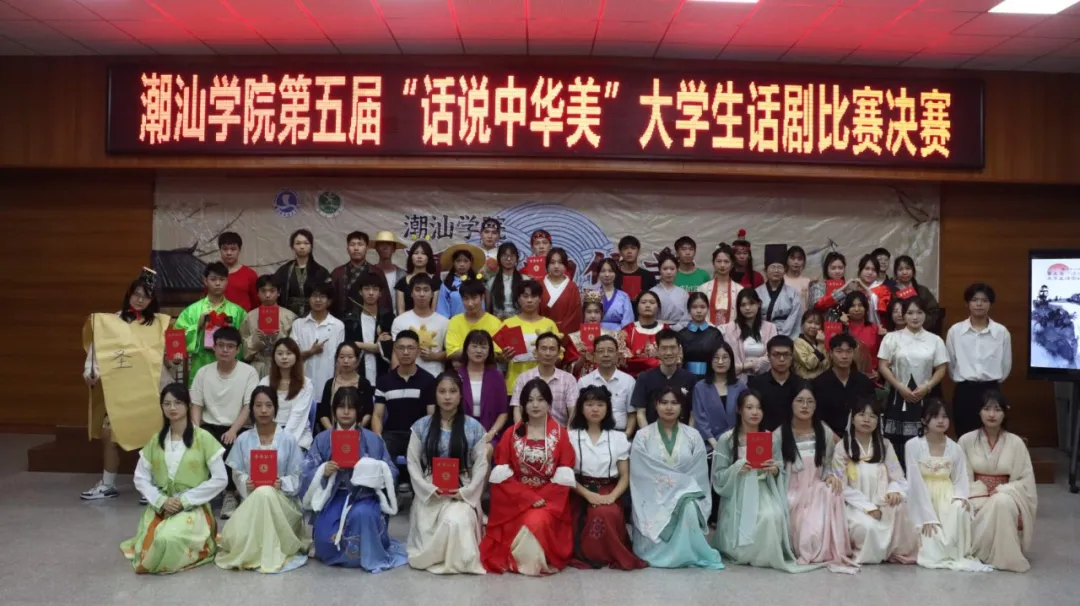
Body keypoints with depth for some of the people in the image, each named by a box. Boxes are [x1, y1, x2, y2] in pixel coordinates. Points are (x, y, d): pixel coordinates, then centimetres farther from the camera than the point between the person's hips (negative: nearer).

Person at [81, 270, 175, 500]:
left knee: (152, 435, 2)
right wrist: (90, 371, -14)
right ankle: (107, 485, 16)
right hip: (119, 388, 1)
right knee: (108, 432, 0)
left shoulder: (160, 323, 6)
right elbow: (98, 348, -2)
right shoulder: (110, 321, 5)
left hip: (151, 388, -1)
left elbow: (168, 355, 8)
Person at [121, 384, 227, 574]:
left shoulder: (203, 438, -5)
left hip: (193, 508, -4)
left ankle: (201, 543, 1)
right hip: (160, 507, 4)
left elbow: (219, 479, -8)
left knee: (167, 540, -33)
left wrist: (184, 500, -12)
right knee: (146, 554, -18)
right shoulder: (156, 440, 9)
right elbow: (140, 478, 7)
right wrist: (161, 501, -10)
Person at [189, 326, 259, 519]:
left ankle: (230, 494, -7)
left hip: (236, 429, -3)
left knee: (231, 450, -32)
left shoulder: (249, 372, -3)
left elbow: (249, 407, -7)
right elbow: (196, 405, 9)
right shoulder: (203, 372, 8)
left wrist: (233, 430, -20)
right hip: (209, 427, 3)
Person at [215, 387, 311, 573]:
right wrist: (246, 483, -19)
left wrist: (283, 483, -22)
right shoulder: (243, 439, 4)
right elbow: (237, 474, 4)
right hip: (251, 500, 1)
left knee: (265, 493, -39)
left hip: (282, 500, -1)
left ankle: (268, 552, -25)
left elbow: (297, 475, -1)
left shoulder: (287, 439, -1)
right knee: (235, 536, -31)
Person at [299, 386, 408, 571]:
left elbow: (391, 473, 0)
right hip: (333, 497, 1)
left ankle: (370, 555, -6)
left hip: (364, 495, -1)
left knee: (362, 515, -36)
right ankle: (341, 548, 14)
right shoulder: (322, 439, 6)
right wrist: (323, 471, -20)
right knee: (325, 541, -24)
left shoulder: (372, 439, 3)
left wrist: (372, 470, -20)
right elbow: (306, 475, 1)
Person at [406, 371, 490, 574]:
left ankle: (455, 560, -2)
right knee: (427, 531, -23)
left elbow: (481, 465, 1)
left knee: (457, 522, -31)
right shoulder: (421, 426, 4)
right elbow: (413, 463, 3)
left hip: (462, 494, -1)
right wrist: (430, 489, -12)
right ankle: (431, 554, 11)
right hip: (428, 493, 1)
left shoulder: (473, 427, 2)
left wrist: (464, 492, -13)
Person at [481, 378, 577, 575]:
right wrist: (529, 497, -16)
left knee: (538, 522, -30)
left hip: (550, 499, -1)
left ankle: (541, 560, -4)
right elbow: (502, 474, -3)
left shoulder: (560, 433, 2)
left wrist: (542, 499, -17)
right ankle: (517, 559, 1)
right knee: (529, 523, -27)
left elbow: (564, 477, -4)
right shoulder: (512, 433, 6)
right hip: (516, 499, 1)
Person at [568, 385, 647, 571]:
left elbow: (625, 476, 5)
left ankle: (612, 554, -7)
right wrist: (588, 494, -17)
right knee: (596, 515, -33)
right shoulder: (571, 436, 4)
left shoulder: (618, 438, 8)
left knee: (608, 514, -33)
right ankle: (587, 554, -7)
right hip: (581, 495, -1)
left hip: (608, 494, 1)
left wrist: (611, 496, -14)